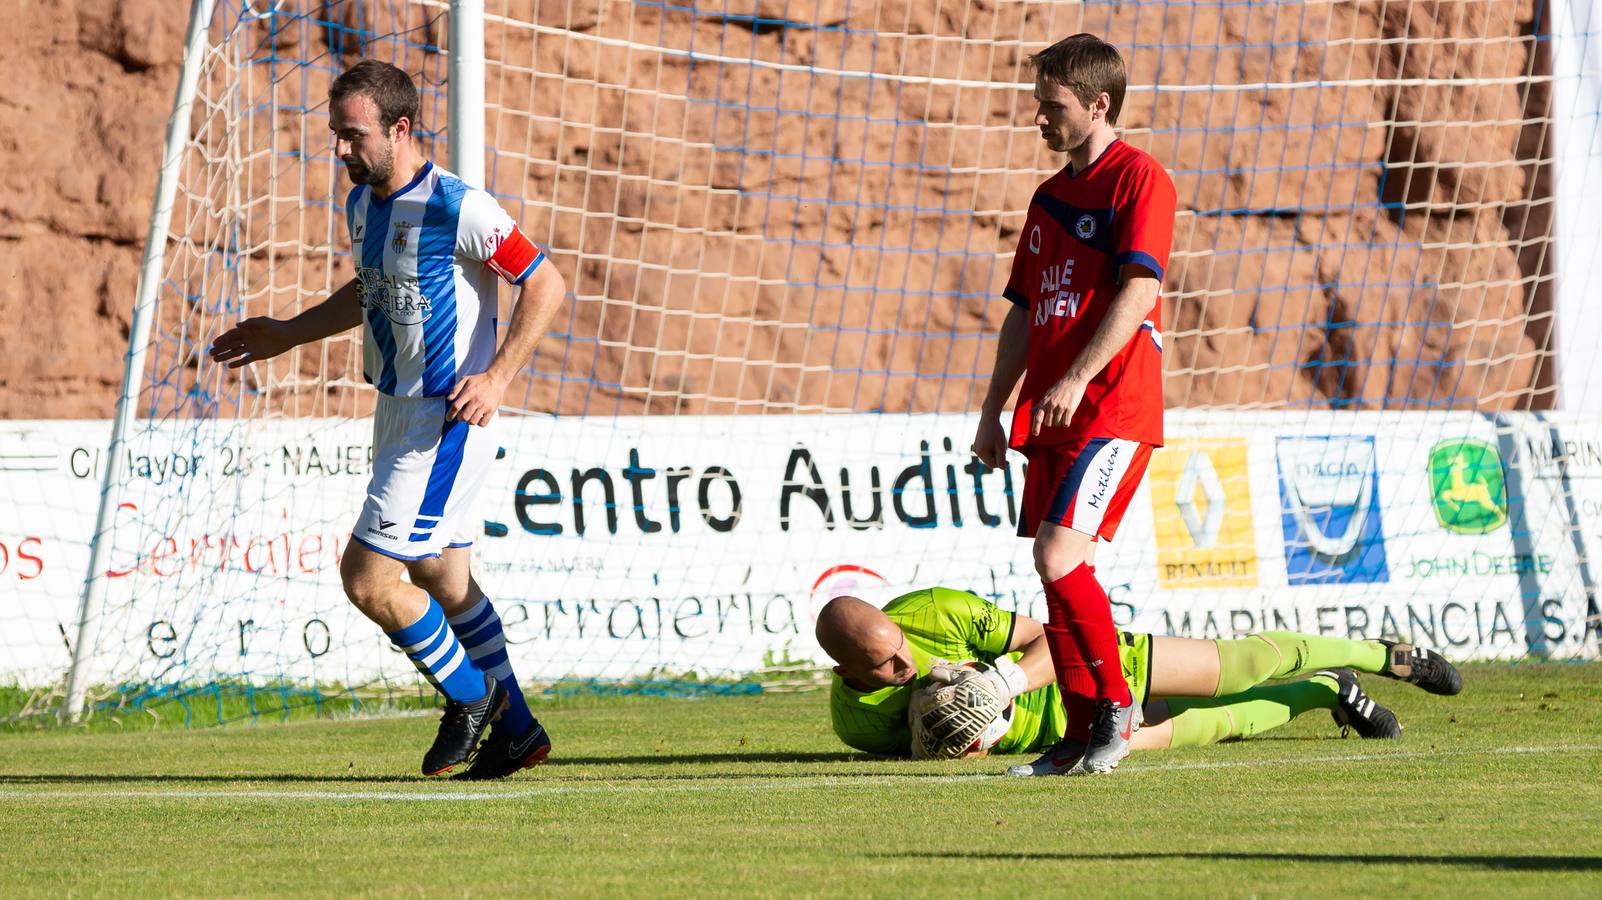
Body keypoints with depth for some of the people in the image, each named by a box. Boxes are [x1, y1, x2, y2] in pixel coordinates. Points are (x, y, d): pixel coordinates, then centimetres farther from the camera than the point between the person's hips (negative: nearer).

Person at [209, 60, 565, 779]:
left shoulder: (457, 207, -20)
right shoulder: (362, 204, 7)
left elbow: (545, 285, -16)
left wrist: (497, 377, -24)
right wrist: (285, 336, 20)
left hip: (446, 418, -9)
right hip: (398, 414, 9)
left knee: (368, 579, -11)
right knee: (443, 579, 15)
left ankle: (469, 695, 10)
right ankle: (514, 728, 26)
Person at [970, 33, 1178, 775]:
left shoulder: (1139, 180, -6)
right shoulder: (1050, 196, 19)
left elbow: (1138, 290, -17)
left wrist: (1077, 378, -25)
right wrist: (993, 410, 18)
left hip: (1113, 409, -8)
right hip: (1050, 414, 8)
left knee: (1060, 555, -19)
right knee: (1057, 572, 5)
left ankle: (1115, 703, -5)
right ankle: (1083, 733, 10)